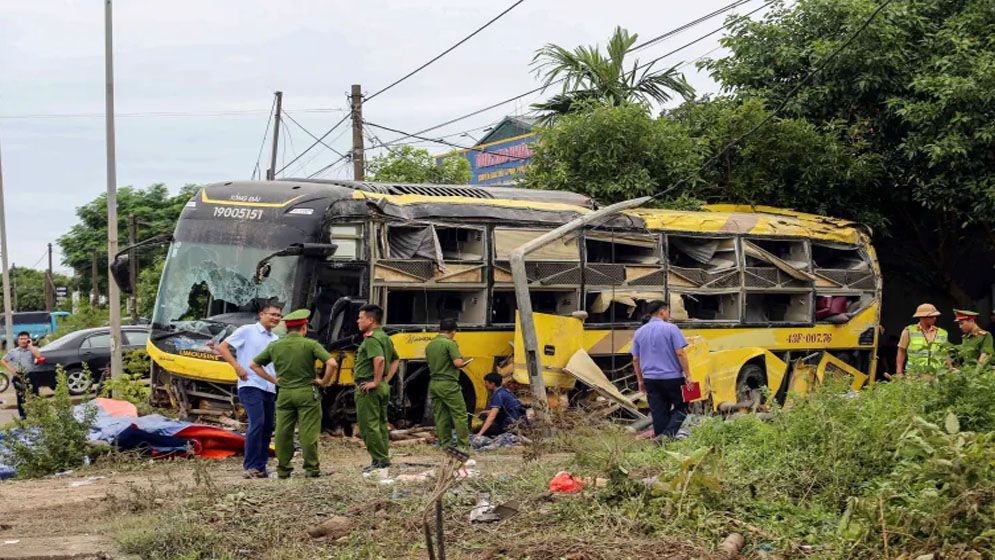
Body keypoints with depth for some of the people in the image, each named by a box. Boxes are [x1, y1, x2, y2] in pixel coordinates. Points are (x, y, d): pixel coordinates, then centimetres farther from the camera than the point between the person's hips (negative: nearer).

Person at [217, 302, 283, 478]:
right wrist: (237, 367, -12)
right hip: (250, 386, -7)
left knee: (267, 427, 6)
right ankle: (251, 466, -15)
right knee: (257, 423, -19)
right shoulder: (247, 331, 0)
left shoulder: (276, 339, 18)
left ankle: (260, 467, 13)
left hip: (270, 389, 7)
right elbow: (222, 347, -2)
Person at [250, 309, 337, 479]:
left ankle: (283, 468, 12)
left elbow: (254, 365, 12)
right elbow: (332, 364, -17)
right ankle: (311, 468, 7)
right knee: (308, 432, 2)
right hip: (306, 393, -3)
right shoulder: (310, 344, -8)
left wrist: (273, 380, 13)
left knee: (283, 432, 8)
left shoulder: (274, 346, 5)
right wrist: (325, 381, -2)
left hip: (284, 393, 3)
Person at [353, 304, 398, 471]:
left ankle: (379, 460, -5)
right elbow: (395, 360, 24)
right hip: (383, 387, 10)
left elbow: (379, 359, -33)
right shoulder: (384, 337, 14)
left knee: (368, 425, -5)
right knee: (381, 424, 14)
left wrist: (376, 382, -25)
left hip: (368, 388, -10)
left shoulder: (371, 338, -17)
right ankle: (383, 459, 19)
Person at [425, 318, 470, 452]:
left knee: (440, 416, 10)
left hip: (434, 383, 8)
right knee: (459, 414, -3)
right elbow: (458, 363, -20)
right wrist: (463, 363, 0)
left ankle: (445, 444, 11)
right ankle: (463, 444, -6)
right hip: (448, 384, -8)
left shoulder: (430, 345, 11)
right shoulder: (450, 343, -13)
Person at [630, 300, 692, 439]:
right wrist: (688, 376, -8)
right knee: (681, 407, 8)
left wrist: (640, 380, 19)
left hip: (651, 380, 5)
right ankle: (667, 435, -12)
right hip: (672, 378, -5)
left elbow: (635, 360, 11)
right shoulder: (670, 329, -8)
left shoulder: (639, 332, 8)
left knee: (659, 414, 10)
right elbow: (680, 353, -13)